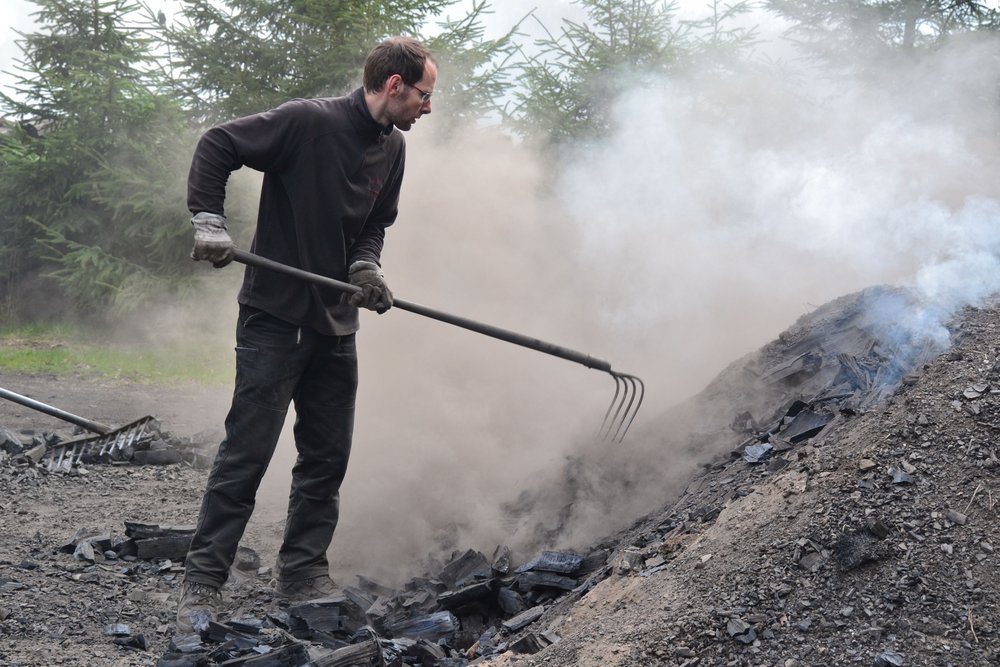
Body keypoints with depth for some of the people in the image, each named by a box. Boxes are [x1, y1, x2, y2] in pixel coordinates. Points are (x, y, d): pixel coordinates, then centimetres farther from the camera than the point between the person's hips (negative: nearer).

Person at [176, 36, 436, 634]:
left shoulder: (392, 149, 8)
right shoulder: (309, 122, -15)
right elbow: (216, 147, -11)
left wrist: (366, 266, 0)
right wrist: (210, 222, -20)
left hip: (336, 325, 7)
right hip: (275, 317, -7)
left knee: (328, 456, 9)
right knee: (247, 452, -7)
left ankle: (304, 571, 22)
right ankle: (203, 584, -1)